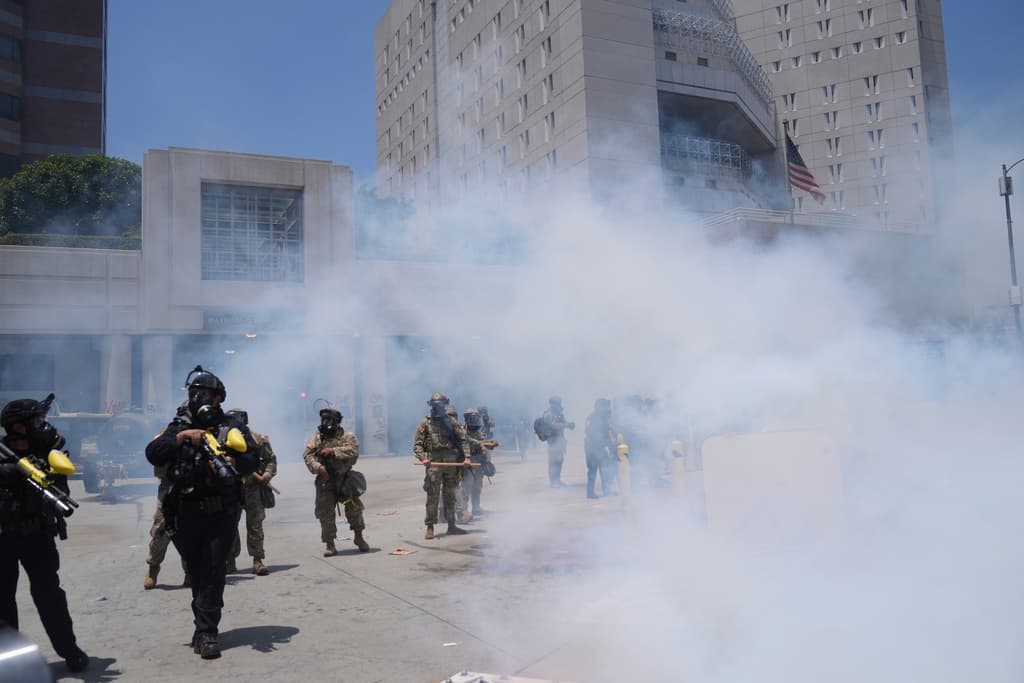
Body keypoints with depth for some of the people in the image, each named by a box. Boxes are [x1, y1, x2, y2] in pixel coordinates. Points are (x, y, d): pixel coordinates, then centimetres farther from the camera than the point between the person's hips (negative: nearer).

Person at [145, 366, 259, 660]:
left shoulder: (232, 425, 0)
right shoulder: (179, 425, 7)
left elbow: (253, 458, -8)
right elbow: (153, 454, -7)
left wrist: (230, 463, -27)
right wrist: (182, 437, -19)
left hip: (221, 513, -3)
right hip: (187, 512, 3)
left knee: (213, 572, -5)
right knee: (196, 572, 13)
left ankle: (206, 633, 2)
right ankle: (205, 628, 29)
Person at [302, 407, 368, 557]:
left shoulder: (347, 436, 1)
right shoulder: (317, 437, 6)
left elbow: (353, 450, -16)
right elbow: (307, 454, -3)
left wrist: (333, 451, -21)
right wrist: (318, 467, -18)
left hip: (345, 480, -1)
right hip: (325, 481, 1)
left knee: (354, 509, 5)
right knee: (325, 513, 2)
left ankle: (359, 538, 24)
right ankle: (330, 545, 12)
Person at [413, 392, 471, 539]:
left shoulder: (451, 422, 10)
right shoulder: (425, 424, 5)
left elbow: (463, 440, 7)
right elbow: (417, 444, 0)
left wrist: (466, 457, -6)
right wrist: (423, 458, -17)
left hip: (451, 463, 3)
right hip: (434, 463, -3)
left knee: (451, 496, 9)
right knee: (432, 496, -5)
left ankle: (451, 525, 19)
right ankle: (430, 527, 0)